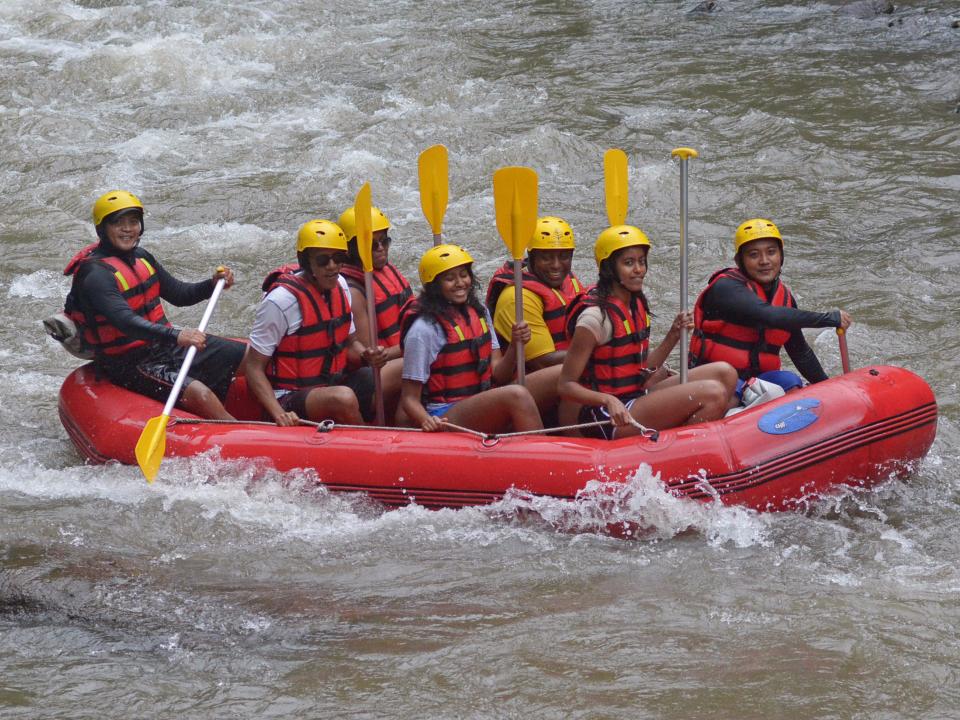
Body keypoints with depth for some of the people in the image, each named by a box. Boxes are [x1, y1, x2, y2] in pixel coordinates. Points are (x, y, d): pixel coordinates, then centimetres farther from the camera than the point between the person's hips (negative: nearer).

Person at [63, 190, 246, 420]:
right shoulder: (95, 274, -21)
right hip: (130, 364, -9)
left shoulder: (140, 257, 7)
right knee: (201, 394, -33)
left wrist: (213, 284, -1)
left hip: (163, 345, 9)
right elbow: (125, 322, -35)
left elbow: (179, 294, 18)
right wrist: (176, 336, -47)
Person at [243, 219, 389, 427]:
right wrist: (279, 414, -28)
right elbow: (254, 368, -14)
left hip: (333, 384, 8)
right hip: (289, 400, -8)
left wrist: (367, 356, -6)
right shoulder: (282, 299, -18)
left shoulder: (339, 285, 5)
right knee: (343, 397, -36)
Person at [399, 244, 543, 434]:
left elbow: (498, 376, 12)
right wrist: (427, 421, -28)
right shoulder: (424, 329, -9)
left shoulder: (479, 313, 13)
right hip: (444, 418, -7)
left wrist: (516, 346, -6)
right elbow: (409, 399, -7)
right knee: (517, 395, -30)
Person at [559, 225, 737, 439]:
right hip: (608, 421, -9)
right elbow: (565, 386, -16)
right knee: (713, 393, -20)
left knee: (724, 373, 3)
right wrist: (608, 401, -31)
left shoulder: (637, 304, 11)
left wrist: (673, 337, 2)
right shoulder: (596, 315, -17)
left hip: (637, 399, 9)